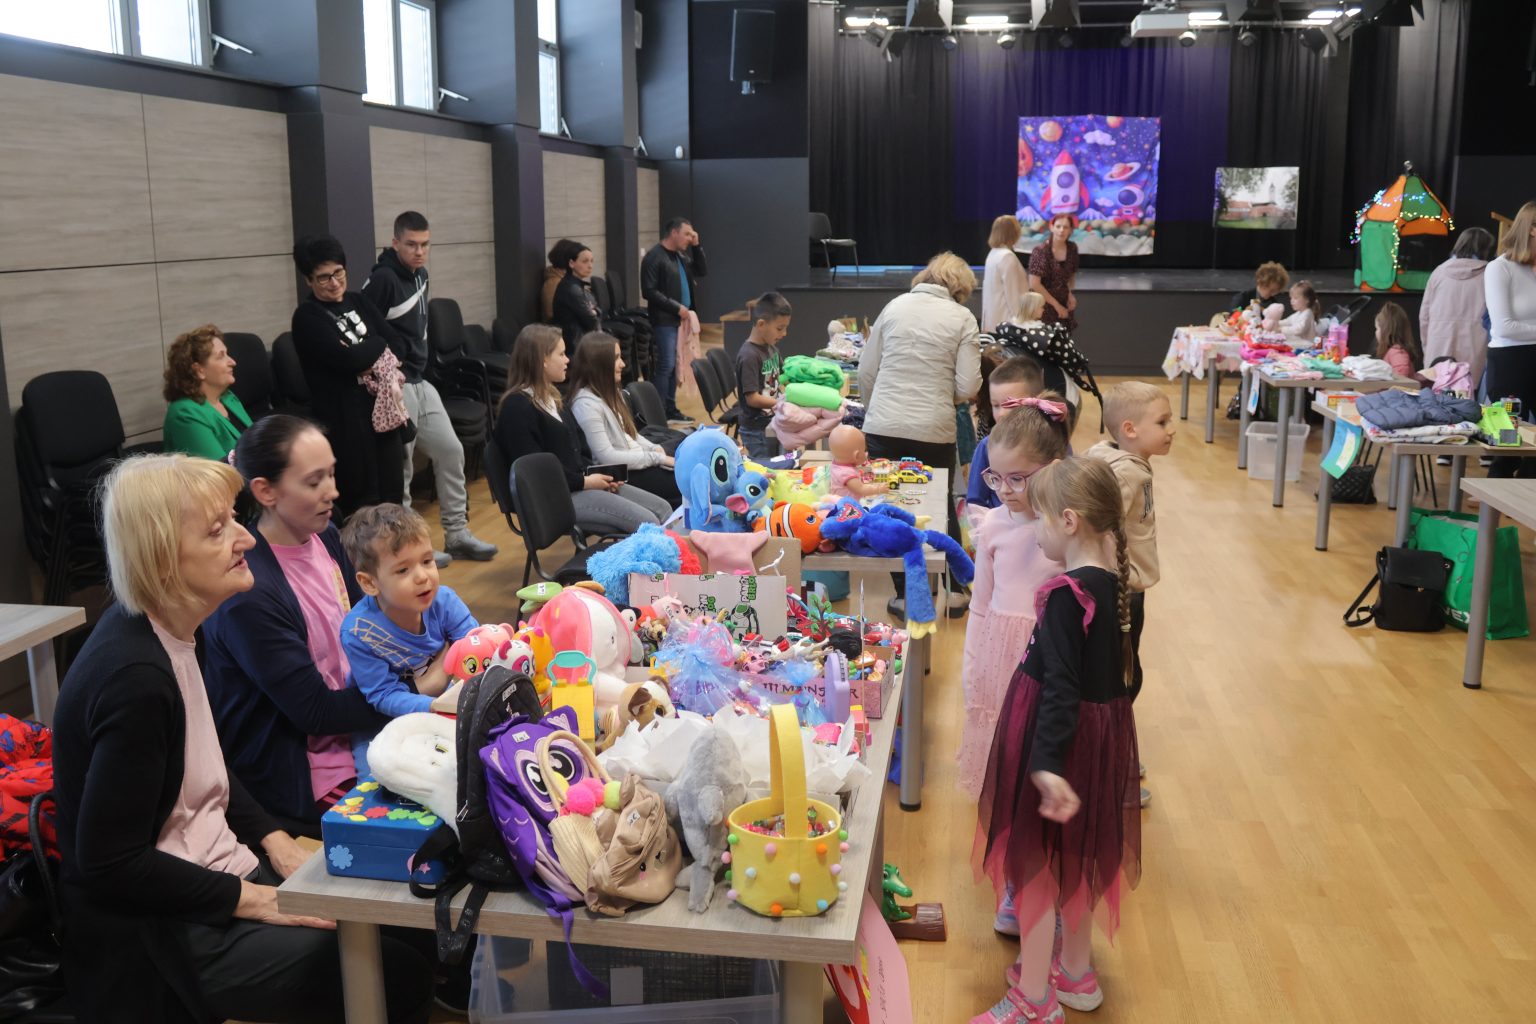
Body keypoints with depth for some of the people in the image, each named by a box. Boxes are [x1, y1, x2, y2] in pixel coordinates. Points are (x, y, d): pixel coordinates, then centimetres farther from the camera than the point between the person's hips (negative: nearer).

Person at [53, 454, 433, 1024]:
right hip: (161, 934, -9)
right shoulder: (135, 677, -26)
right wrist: (253, 900, -18)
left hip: (222, 867, 9)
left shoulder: (169, 633, 2)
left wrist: (275, 842, 4)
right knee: (401, 976, -14)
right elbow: (110, 863, -23)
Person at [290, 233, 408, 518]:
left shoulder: (358, 302, 13)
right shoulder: (307, 317, -8)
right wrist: (377, 344, -4)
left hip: (383, 407, 6)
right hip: (345, 416, -6)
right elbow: (347, 359, -20)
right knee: (360, 497, 1)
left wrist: (371, 361, -13)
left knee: (393, 490, 11)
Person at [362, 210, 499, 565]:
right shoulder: (382, 279, -16)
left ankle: (457, 533, 20)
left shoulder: (419, 274, 11)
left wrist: (416, 360, 17)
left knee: (451, 451, 10)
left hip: (420, 382, 9)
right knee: (399, 466, 0)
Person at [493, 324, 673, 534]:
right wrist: (584, 482, -16)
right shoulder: (517, 407, -14)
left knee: (662, 508, -2)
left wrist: (592, 476, 2)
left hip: (576, 483, 10)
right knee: (646, 523, -20)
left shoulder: (550, 396, 17)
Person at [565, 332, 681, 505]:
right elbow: (606, 458, -21)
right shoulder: (586, 403, -17)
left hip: (637, 461, 9)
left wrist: (654, 449, 0)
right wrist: (657, 458, -18)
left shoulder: (609, 392, 12)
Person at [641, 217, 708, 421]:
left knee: (675, 365, 11)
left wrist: (696, 246, 5)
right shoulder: (654, 257, -12)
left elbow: (702, 271, 18)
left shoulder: (681, 255, 15)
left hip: (682, 319, 8)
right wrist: (677, 308, -17)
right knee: (666, 365, -9)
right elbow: (649, 291, -17)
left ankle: (671, 409, 19)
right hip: (665, 320, -8)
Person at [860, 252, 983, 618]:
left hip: (883, 427, 1)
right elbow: (968, 387, -6)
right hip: (934, 430, -1)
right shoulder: (962, 318, 0)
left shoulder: (894, 306, 6)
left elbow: (866, 372, 7)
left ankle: (906, 597, 21)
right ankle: (954, 593, 29)